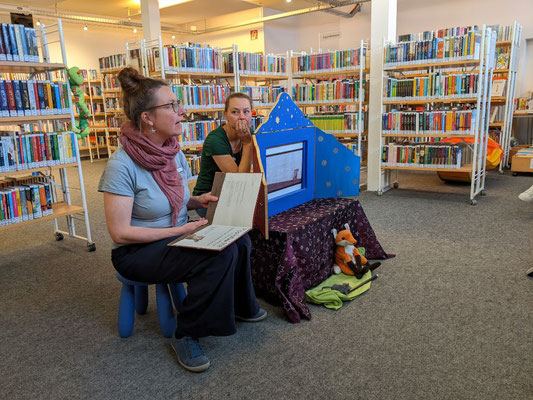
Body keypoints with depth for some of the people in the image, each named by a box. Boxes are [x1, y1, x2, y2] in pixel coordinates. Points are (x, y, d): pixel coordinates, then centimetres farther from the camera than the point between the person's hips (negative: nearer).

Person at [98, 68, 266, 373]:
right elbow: (120, 233, -22)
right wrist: (181, 230, -23)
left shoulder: (174, 153, 1)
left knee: (239, 242, -11)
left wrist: (198, 200, -6)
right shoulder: (123, 165, -22)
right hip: (138, 252, -7)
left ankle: (240, 306, 16)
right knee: (218, 255, -27)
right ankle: (186, 335, -8)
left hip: (177, 237, 7)